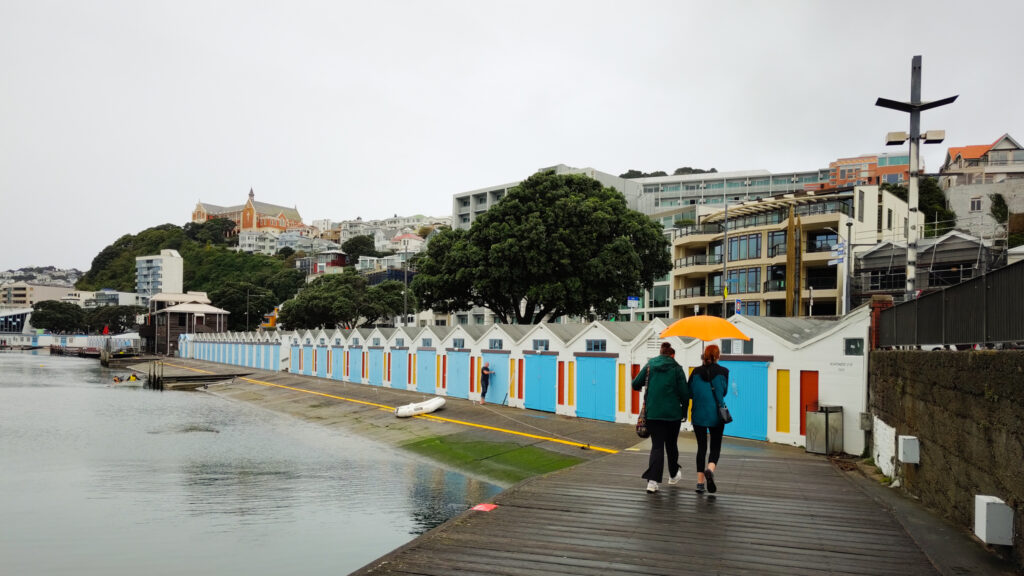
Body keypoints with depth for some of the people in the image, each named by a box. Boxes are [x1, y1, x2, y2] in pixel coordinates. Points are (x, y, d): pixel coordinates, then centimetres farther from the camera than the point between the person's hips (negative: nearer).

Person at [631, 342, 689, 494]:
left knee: (657, 446, 1)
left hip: (653, 413, 1)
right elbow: (684, 393, -5)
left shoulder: (649, 365, 3)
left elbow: (635, 385, 1)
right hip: (672, 413, -1)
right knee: (671, 445, 18)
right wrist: (684, 410, 7)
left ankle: (652, 481, -15)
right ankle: (674, 475, 37)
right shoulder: (677, 368, -1)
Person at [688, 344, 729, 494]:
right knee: (715, 447, 9)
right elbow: (724, 392, 2)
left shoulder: (696, 371, 0)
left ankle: (700, 482, 5)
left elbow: (689, 392, 2)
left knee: (701, 447, 9)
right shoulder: (723, 372, -4)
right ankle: (710, 469, -20)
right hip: (716, 414, -1)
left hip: (698, 414, 1)